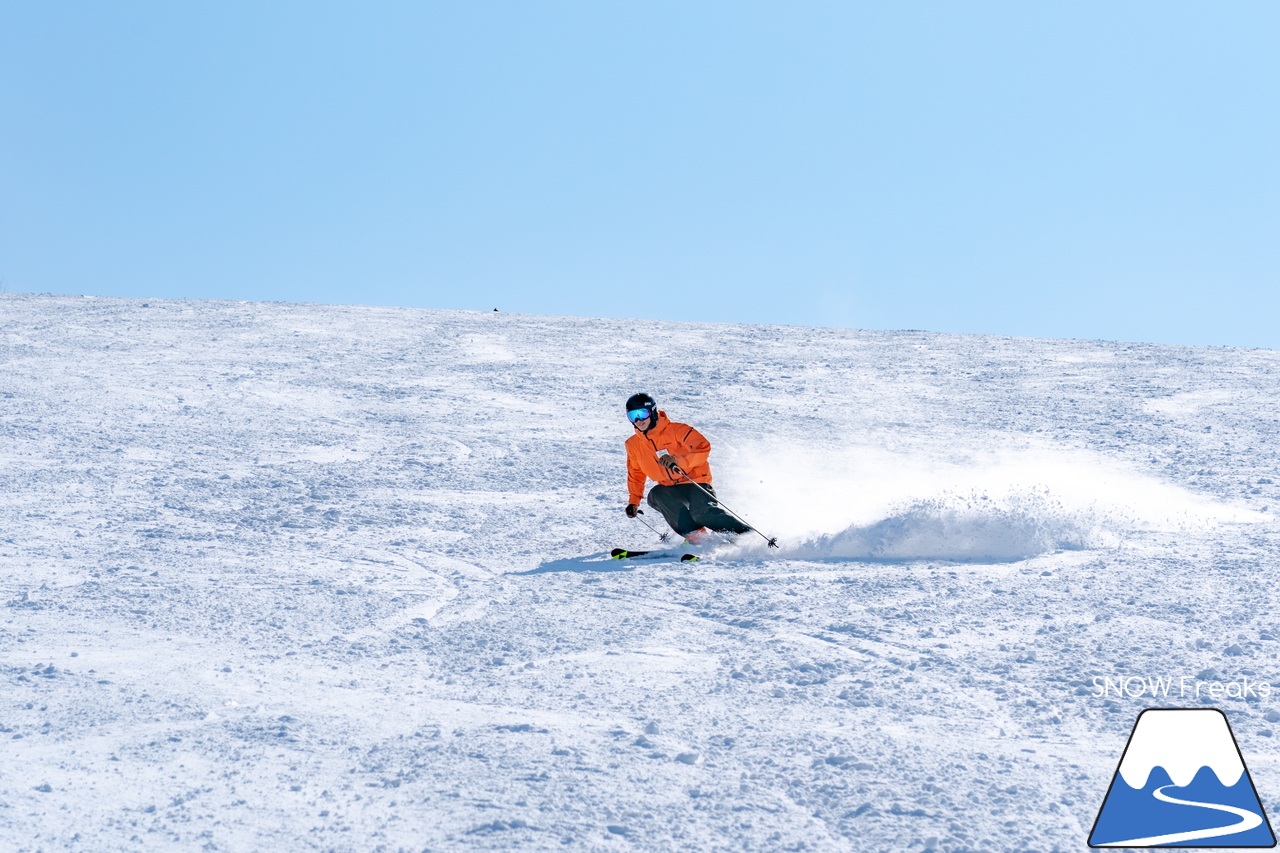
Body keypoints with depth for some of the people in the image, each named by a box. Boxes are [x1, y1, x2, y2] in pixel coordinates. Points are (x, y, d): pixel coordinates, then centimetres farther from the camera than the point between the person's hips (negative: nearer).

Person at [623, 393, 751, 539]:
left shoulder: (676, 430, -10)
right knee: (656, 495, -28)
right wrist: (633, 501, 17)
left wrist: (678, 461, -33)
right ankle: (694, 534, -25)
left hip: (696, 484, -5)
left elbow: (703, 448, -21)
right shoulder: (634, 445, 7)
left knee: (702, 513, -31)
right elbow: (636, 474, 24)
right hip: (671, 491, 5)